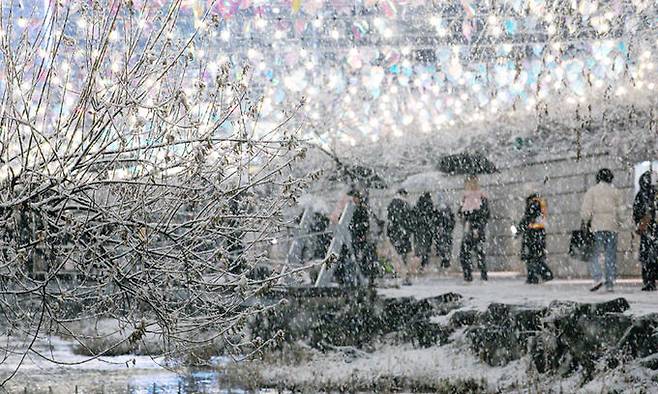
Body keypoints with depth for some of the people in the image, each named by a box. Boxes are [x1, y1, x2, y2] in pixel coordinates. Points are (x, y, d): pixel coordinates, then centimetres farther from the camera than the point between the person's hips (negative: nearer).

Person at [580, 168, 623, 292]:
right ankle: (610, 284, 3)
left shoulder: (591, 191, 4)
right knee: (611, 256, 5)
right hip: (612, 227, 2)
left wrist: (586, 222, 10)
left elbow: (586, 211, -5)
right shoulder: (615, 192, 8)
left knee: (593, 255, 2)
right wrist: (617, 222, 15)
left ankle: (598, 278, -18)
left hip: (597, 227, -2)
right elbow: (621, 211, 1)